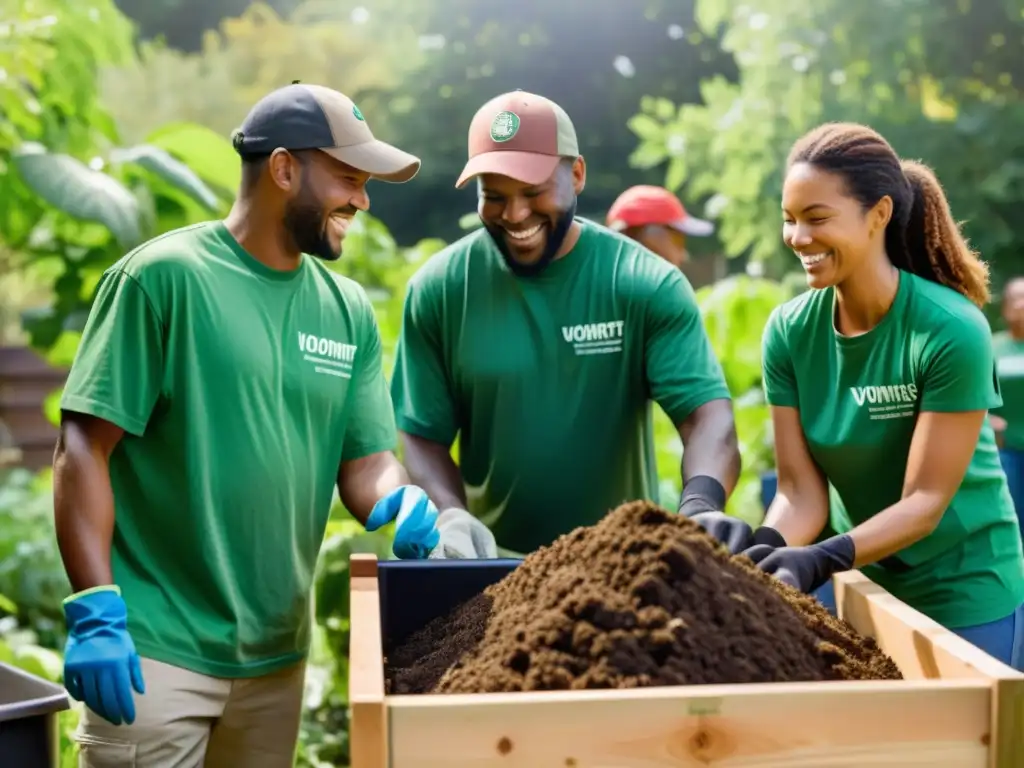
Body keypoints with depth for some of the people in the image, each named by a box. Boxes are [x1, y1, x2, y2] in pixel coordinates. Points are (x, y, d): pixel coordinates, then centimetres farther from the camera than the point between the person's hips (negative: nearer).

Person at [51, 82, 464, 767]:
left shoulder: (349, 311, 7)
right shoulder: (164, 275, -9)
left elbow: (366, 462, 8)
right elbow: (85, 447, -11)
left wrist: (403, 503, -14)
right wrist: (94, 612, -18)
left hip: (276, 655, 6)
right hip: (154, 653, -5)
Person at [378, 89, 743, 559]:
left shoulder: (646, 286, -5)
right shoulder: (438, 290, -1)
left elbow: (707, 412, -12)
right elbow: (422, 435, 2)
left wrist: (701, 503, -32)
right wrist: (455, 524, -16)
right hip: (493, 556, 0)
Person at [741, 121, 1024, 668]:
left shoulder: (952, 330, -22)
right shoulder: (788, 332, -10)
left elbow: (925, 501, -23)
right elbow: (800, 489, -11)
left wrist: (823, 559, -37)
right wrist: (765, 552, -31)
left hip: (965, 597, -4)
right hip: (860, 587, 4)